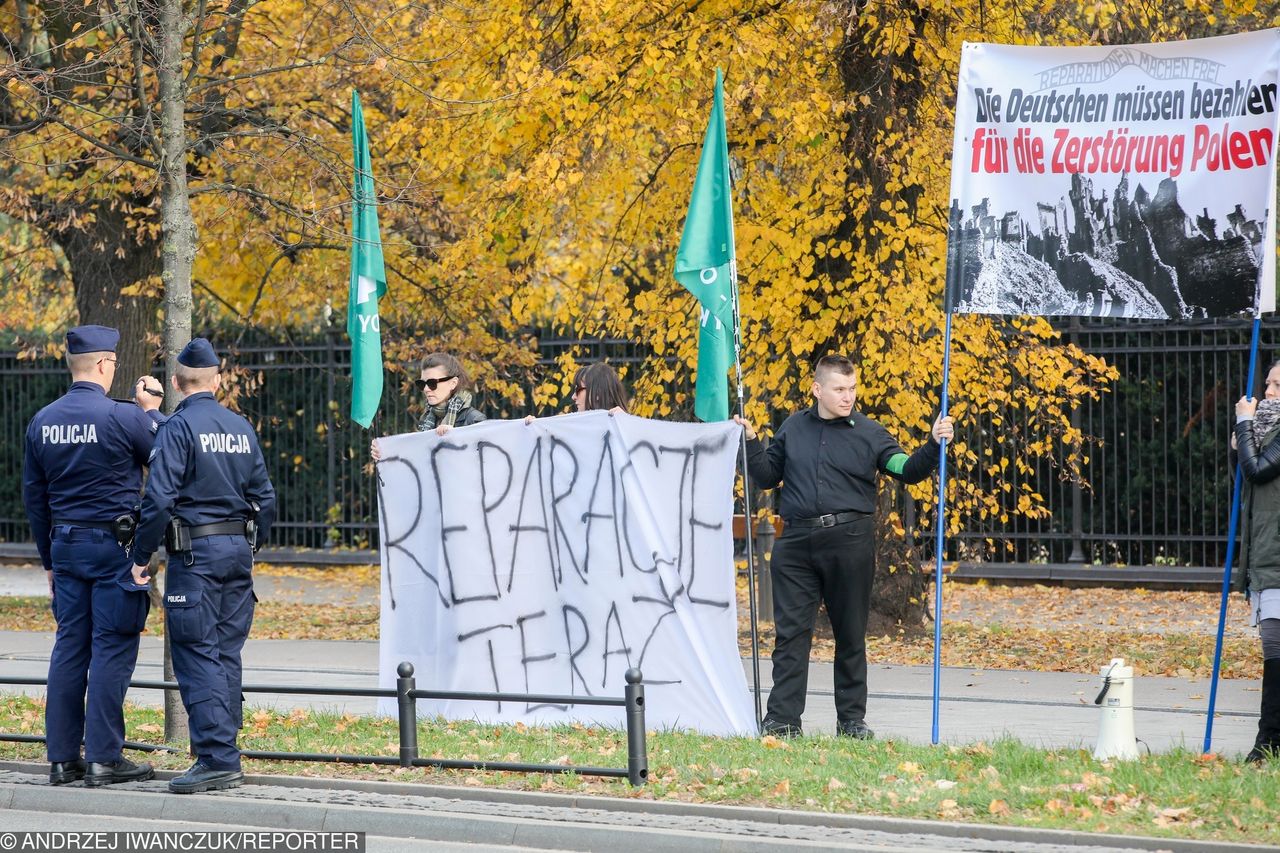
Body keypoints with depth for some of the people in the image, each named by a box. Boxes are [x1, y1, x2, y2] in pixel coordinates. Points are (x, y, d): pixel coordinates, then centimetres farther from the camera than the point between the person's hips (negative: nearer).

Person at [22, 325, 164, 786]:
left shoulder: (42, 422, 6)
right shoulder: (123, 417, -13)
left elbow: (33, 497, 13)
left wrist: (50, 559, 21)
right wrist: (152, 410, 13)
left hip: (66, 545, 6)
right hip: (114, 546, -6)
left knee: (69, 647, 9)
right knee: (112, 649, -3)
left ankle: (62, 758, 10)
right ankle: (104, 759, -5)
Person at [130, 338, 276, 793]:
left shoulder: (178, 427, -9)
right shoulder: (241, 428, 10)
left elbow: (159, 499, -16)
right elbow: (264, 498, 14)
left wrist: (140, 557, -8)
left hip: (195, 554, -6)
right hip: (238, 551, 6)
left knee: (197, 654, -6)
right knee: (226, 654, 11)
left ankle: (216, 758, -14)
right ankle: (226, 758, 12)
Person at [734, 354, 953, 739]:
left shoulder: (869, 433, 3)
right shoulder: (793, 428, 10)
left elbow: (908, 470, -2)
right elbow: (768, 477, 18)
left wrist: (933, 445, -18)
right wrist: (751, 443, 5)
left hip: (849, 542, -1)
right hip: (797, 541, 1)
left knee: (851, 635, 6)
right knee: (790, 631, -1)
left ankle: (852, 718, 15)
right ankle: (782, 718, 1)